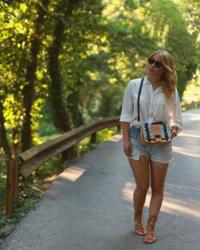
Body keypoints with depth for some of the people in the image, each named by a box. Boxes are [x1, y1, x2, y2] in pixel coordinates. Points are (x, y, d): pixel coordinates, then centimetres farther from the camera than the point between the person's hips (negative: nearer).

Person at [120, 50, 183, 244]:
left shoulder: (171, 90, 1)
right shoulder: (134, 85, 0)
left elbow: (176, 119, 4)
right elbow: (126, 116, 1)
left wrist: (174, 129, -18)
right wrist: (126, 140, -6)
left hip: (161, 142, 1)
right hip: (137, 138, -1)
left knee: (157, 188, 6)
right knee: (142, 186, 2)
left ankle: (150, 228, 18)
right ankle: (137, 221, 27)